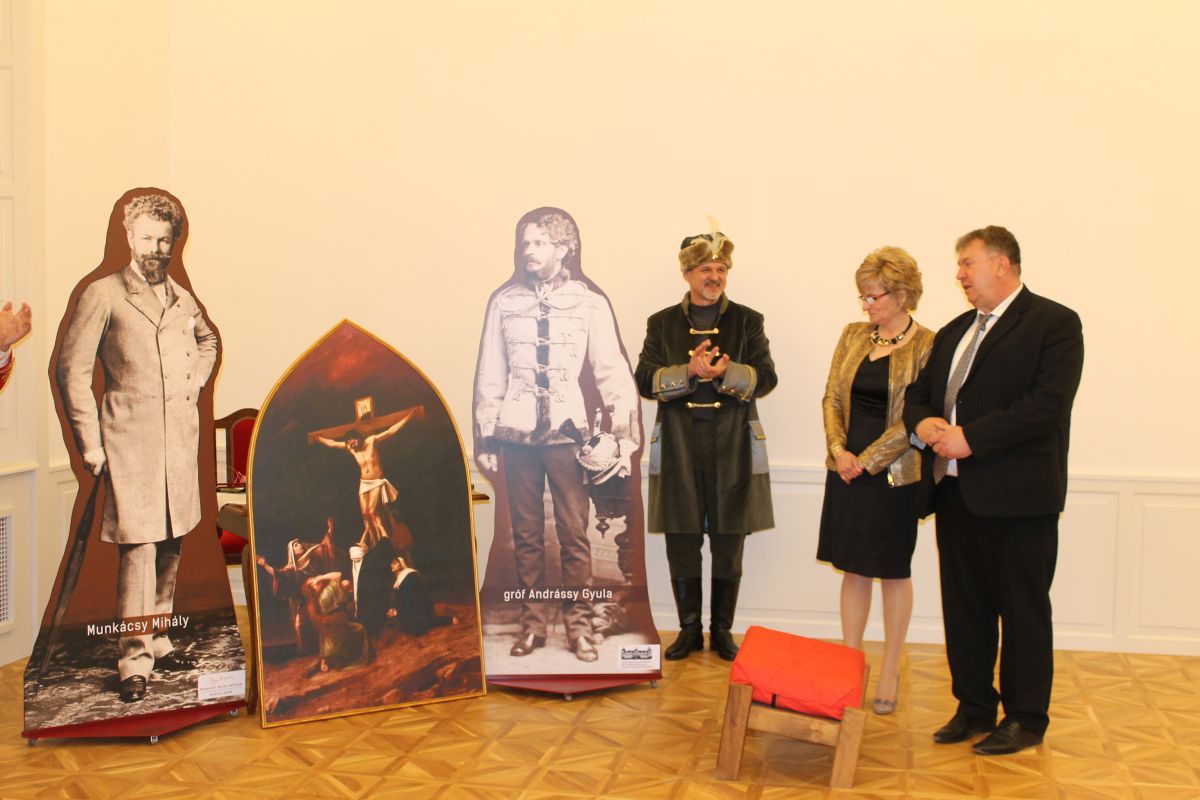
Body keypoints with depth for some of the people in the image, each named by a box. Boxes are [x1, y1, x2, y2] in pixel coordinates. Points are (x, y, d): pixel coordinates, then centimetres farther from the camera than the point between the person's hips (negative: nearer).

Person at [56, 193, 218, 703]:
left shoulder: (182, 298, 14)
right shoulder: (103, 295, -3)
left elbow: (207, 339, 36)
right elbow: (72, 369, -3)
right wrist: (89, 443, -6)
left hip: (181, 440, 6)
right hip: (129, 440, -6)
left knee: (171, 546, 11)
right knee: (138, 547, -10)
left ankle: (157, 639, 24)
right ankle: (134, 660, -1)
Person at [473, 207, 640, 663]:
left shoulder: (589, 303, 1)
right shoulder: (504, 301, 7)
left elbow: (612, 371, -1)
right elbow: (489, 375, 9)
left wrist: (625, 436, -6)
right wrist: (485, 439, 8)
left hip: (566, 433, -2)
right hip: (516, 435, 2)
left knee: (574, 534, 1)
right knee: (526, 535, 7)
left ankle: (578, 625, 13)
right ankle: (533, 624, 18)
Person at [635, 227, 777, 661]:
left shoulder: (747, 321, 6)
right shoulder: (663, 323, 8)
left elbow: (766, 378, -2)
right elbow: (644, 381, 0)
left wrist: (725, 372, -21)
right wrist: (689, 371, -16)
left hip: (732, 445, 0)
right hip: (678, 443, 1)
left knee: (728, 544, 5)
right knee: (681, 542, 4)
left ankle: (722, 631, 19)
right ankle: (689, 629, 19)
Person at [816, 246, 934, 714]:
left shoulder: (926, 346, -9)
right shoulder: (853, 335, 7)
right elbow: (831, 398, 8)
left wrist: (867, 460, -14)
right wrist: (839, 449, -7)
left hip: (894, 474, -5)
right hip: (847, 470, 5)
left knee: (894, 571, 8)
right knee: (853, 568, 11)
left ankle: (891, 671, 19)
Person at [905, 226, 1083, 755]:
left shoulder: (1055, 323, -6)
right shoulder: (954, 333, 17)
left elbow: (1047, 402, -18)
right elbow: (918, 393, 18)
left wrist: (970, 437, -20)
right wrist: (923, 422, -5)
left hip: (1018, 495, -7)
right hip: (957, 492, 7)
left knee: (1023, 611, 5)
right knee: (964, 607, 13)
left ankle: (1026, 718, 18)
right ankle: (974, 708, 26)